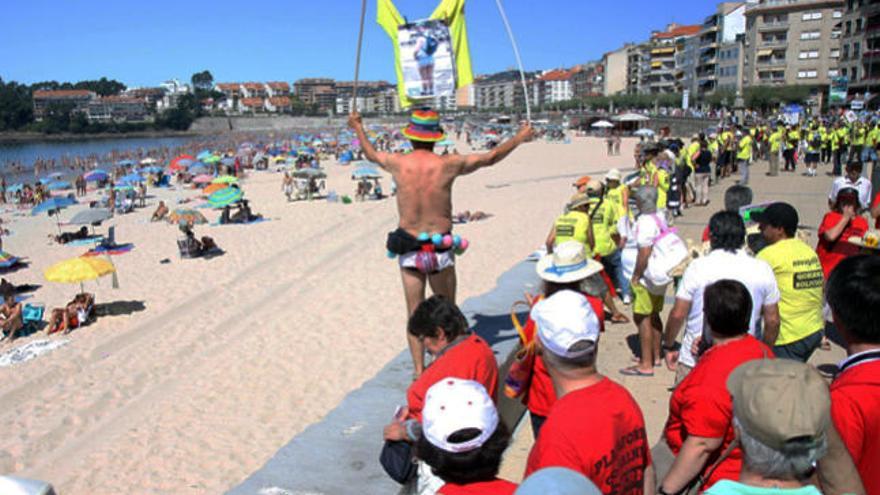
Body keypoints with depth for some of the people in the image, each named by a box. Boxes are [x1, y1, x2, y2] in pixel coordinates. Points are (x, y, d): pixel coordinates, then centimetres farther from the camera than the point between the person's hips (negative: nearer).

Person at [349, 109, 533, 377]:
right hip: (441, 250, -1)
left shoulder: (397, 163, -4)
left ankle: (418, 370, 13)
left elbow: (371, 154, 19)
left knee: (415, 314, 11)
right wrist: (520, 137, 20)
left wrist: (358, 127, 38)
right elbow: (491, 157, 4)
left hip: (408, 250, 1)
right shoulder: (447, 164, -8)